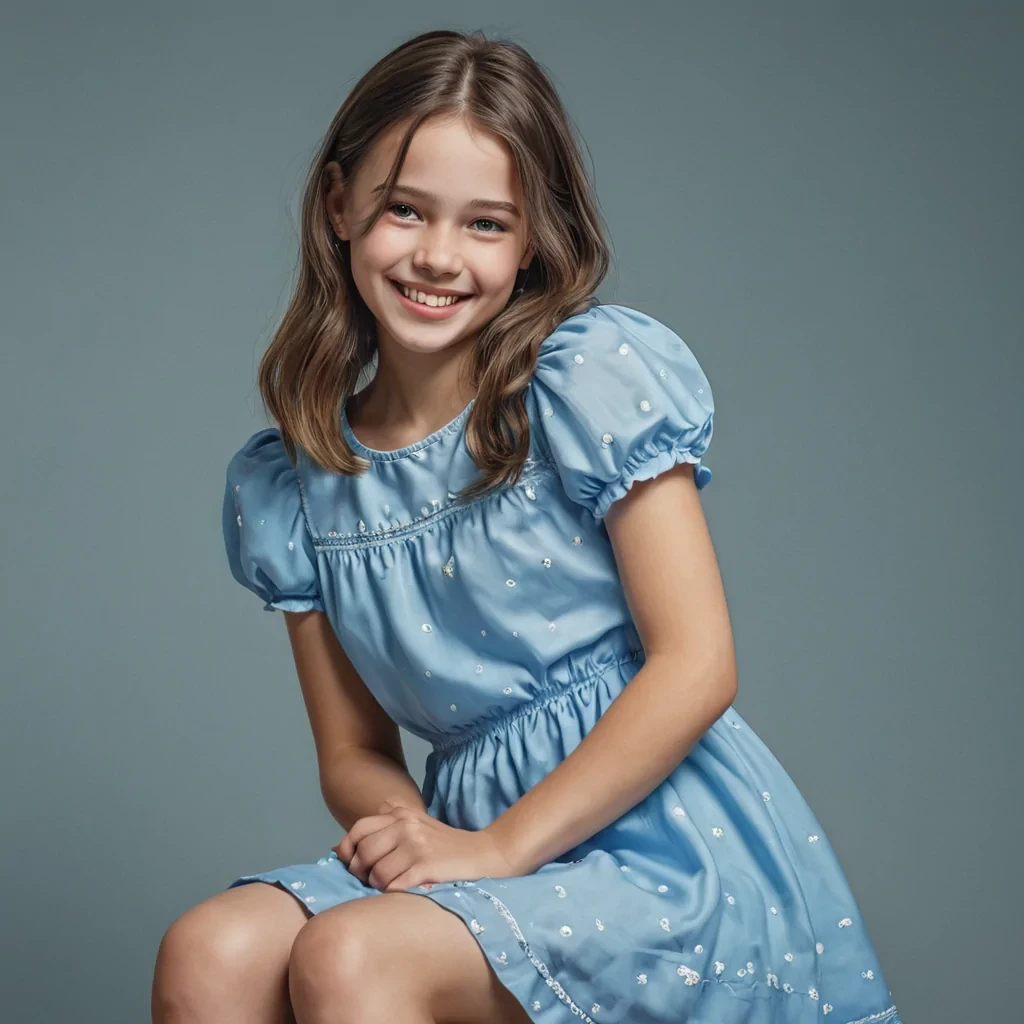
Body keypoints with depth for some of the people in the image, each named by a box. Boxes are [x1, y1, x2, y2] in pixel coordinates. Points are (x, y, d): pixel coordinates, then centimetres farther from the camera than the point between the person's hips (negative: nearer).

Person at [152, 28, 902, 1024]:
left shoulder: (599, 375, -6)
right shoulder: (287, 483, 9)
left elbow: (697, 667, -10)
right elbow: (353, 751, 14)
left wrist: (498, 845, -14)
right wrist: (401, 826, -10)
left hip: (659, 836, -5)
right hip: (474, 841, 5)